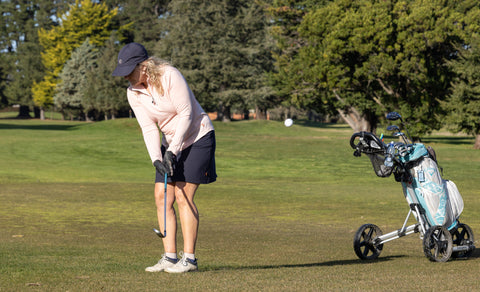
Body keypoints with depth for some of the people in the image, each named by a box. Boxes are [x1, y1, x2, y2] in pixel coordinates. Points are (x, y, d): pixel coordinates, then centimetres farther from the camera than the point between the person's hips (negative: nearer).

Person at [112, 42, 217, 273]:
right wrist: (156, 159, -19)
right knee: (161, 196, -2)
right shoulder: (133, 93, -3)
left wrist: (172, 151, -23)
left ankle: (189, 258, -9)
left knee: (183, 195, -13)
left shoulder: (170, 76, -22)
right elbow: (149, 128, -5)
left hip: (197, 136, -7)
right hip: (171, 142, 7)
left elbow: (186, 115, -21)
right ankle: (170, 257, 2)